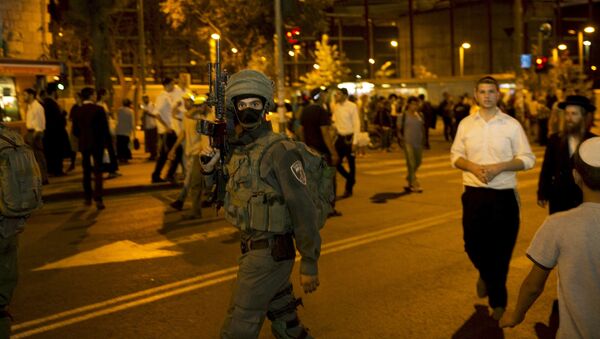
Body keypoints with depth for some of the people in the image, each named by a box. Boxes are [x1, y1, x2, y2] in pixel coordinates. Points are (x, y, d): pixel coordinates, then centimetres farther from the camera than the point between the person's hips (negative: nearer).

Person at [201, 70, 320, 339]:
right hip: (252, 248, 7)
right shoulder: (235, 149, 7)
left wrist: (309, 265, -16)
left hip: (269, 253, -7)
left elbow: (303, 210, -18)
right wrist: (208, 166, -3)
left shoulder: (279, 151, -18)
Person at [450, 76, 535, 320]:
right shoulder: (466, 124, 4)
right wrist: (473, 167, -13)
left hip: (504, 195, -2)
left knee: (501, 250, 8)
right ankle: (486, 275, 44)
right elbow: (455, 156, 7)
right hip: (474, 193, 2)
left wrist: (498, 167, -17)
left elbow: (527, 159, -2)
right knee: (473, 245, 8)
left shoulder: (512, 125, -3)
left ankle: (498, 301, 27)